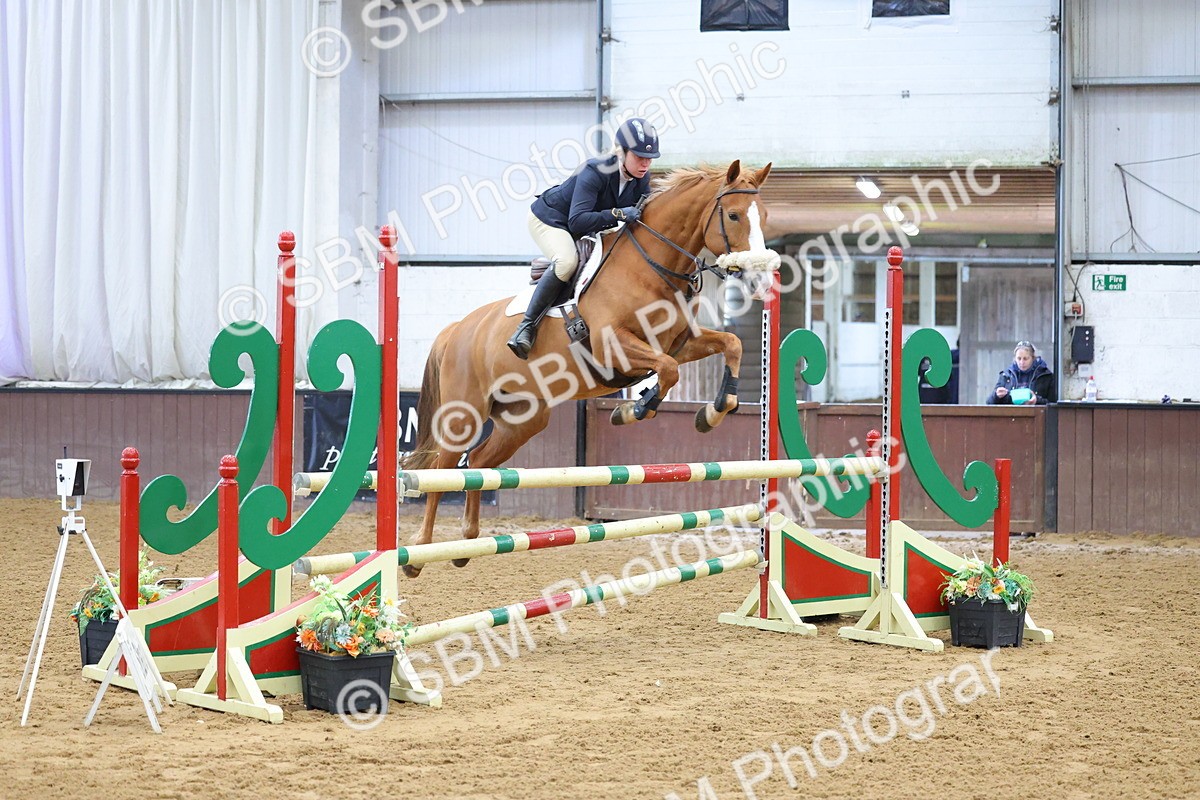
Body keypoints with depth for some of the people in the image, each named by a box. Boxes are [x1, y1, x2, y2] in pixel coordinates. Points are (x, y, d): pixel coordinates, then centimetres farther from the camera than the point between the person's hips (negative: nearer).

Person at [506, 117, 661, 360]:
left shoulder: (641, 178, -12)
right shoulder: (595, 172, -34)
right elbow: (577, 221, -42)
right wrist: (618, 214, -50)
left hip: (588, 231, 9)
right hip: (550, 220, -9)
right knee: (567, 261, -35)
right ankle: (527, 326, -29)